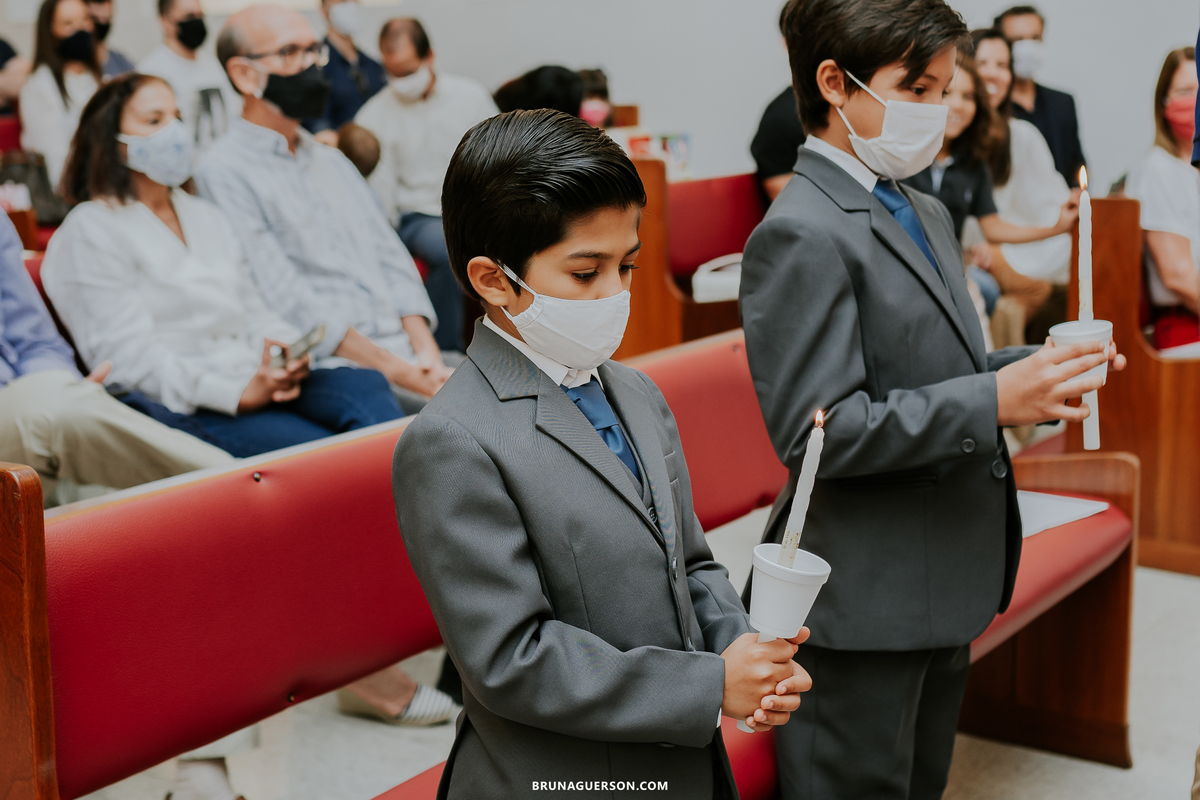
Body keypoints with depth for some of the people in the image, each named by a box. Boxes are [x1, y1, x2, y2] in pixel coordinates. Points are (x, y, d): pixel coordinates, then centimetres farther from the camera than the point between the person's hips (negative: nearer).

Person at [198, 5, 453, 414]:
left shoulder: (332, 161, 24)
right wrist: (398, 371, -16)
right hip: (338, 367, -7)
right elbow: (289, 303, -12)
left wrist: (425, 350, -1)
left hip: (407, 353, 7)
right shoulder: (224, 171, -3)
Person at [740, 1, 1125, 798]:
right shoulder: (802, 234, -18)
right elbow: (816, 433, -24)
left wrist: (1039, 370, 1)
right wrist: (994, 401, -26)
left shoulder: (927, 214, 13)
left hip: (942, 584, 10)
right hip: (865, 605, -9)